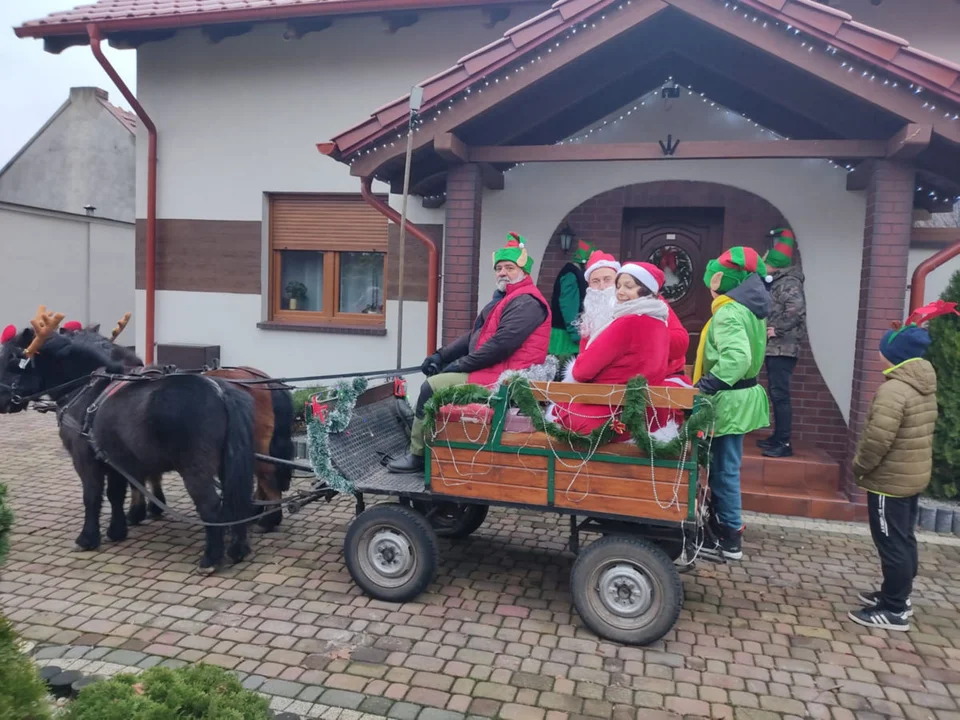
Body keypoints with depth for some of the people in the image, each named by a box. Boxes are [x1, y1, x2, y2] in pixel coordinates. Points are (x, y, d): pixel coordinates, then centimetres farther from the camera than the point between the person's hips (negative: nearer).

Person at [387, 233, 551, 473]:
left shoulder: (526, 303, -15)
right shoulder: (504, 299, 20)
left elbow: (500, 345, -24)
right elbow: (475, 335, 19)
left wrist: (460, 365, -16)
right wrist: (441, 355, 8)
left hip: (502, 377, -11)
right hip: (491, 371, 11)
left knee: (431, 387, -15)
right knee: (435, 376, 14)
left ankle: (418, 455, -4)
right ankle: (418, 442, 11)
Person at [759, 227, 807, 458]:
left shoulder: (789, 282, -13)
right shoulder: (778, 281, 16)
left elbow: (797, 310, -29)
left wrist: (777, 330, -21)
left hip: (782, 349, -10)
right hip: (774, 348, 10)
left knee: (780, 395, -8)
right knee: (776, 394, 15)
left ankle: (784, 443, -5)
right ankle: (777, 437, 24)